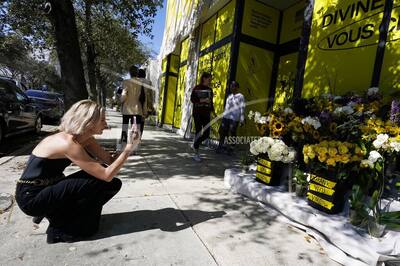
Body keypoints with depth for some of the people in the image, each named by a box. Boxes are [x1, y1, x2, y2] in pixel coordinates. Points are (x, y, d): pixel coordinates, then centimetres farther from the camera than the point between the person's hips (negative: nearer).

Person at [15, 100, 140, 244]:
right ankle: (60, 230, 0)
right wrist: (129, 148, -26)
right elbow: (107, 175, -30)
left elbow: (110, 160, -5)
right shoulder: (68, 143, -29)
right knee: (103, 183, -18)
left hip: (45, 189, 8)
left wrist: (130, 145, -19)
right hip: (31, 197, -8)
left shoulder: (85, 139, -3)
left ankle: (54, 212, 13)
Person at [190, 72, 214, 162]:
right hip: (197, 113, -5)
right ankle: (196, 154, 9)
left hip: (206, 114, 5)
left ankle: (195, 145, 27)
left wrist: (212, 112, 5)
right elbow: (192, 99, -10)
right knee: (198, 133, -5)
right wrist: (203, 100, -21)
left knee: (206, 134, 0)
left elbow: (211, 102, 13)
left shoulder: (209, 89, 12)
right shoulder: (197, 88, -2)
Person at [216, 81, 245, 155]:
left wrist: (242, 119, -11)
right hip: (226, 117, 6)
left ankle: (230, 148, 12)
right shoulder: (229, 95, 15)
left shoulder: (240, 96, -3)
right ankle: (220, 146, 18)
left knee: (232, 134, 0)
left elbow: (242, 108, -7)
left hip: (234, 119, -6)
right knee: (222, 132, 6)